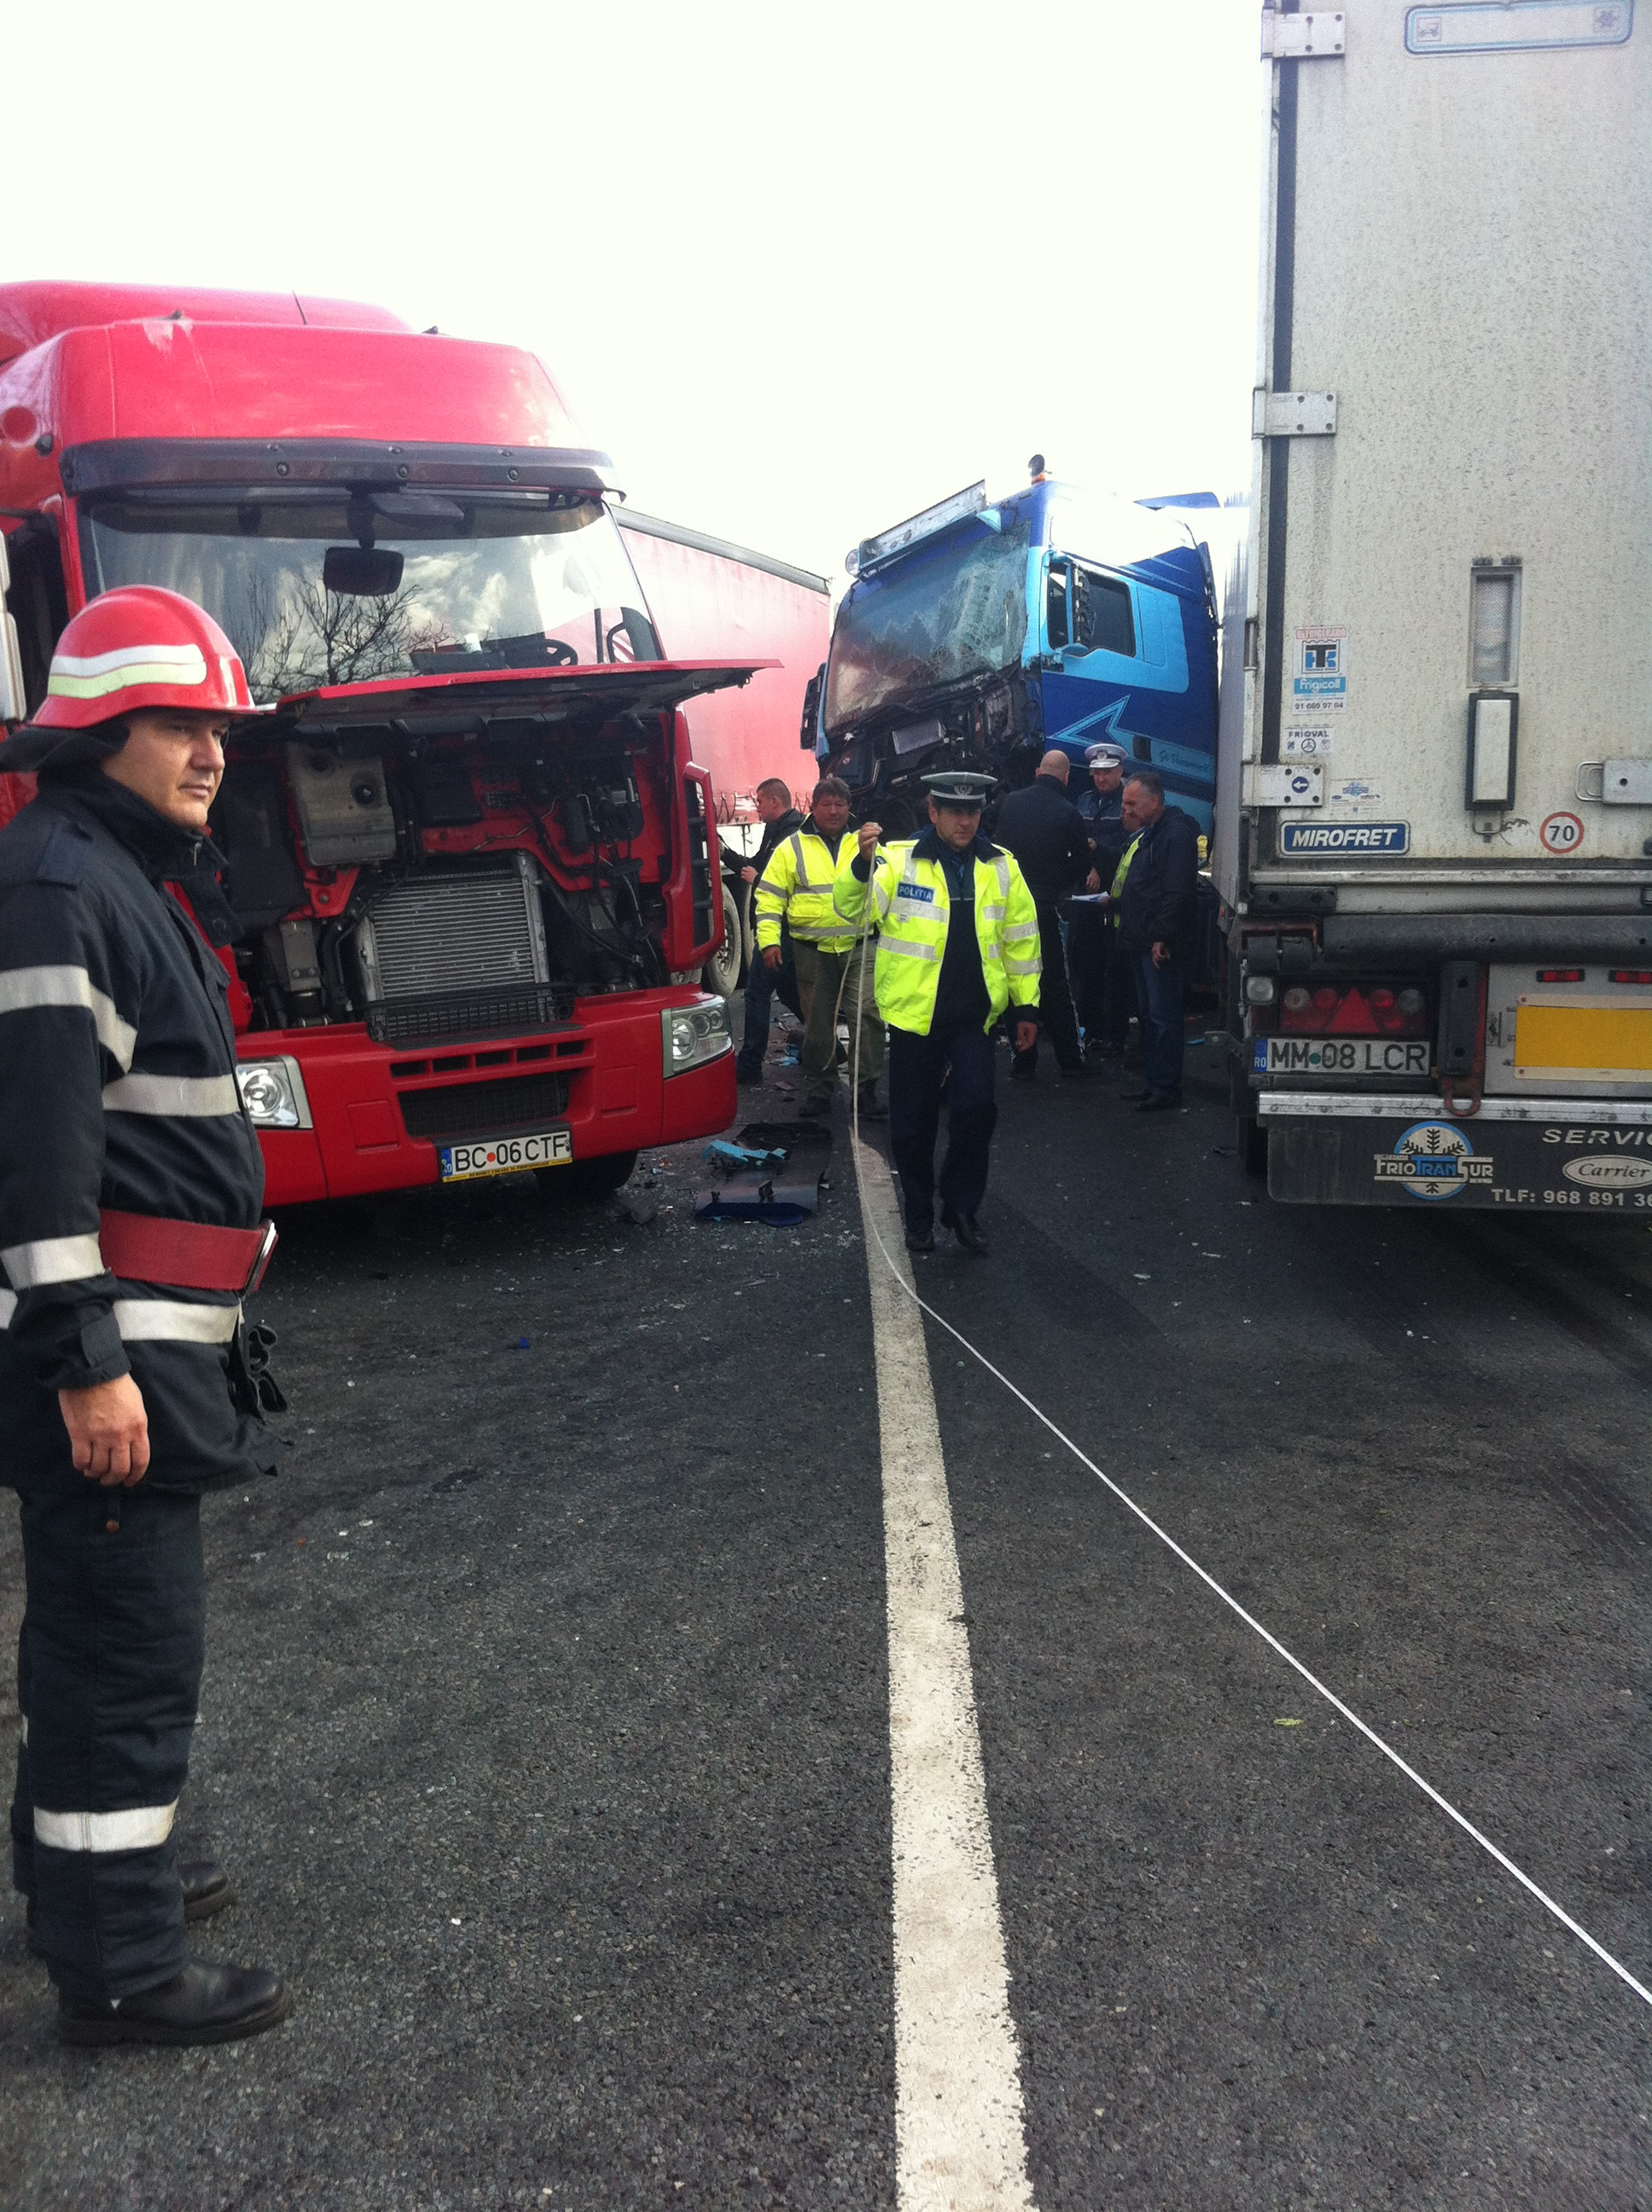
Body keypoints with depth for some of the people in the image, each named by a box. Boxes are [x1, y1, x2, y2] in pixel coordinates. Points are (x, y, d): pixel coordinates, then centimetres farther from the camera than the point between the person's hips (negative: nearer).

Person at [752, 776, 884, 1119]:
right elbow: (770, 897, 3)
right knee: (818, 1023, 7)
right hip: (813, 950, 0)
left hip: (859, 947, 1)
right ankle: (818, 1089, 20)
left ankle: (866, 1089, -3)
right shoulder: (792, 848, 5)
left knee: (868, 1013, -11)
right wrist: (768, 940, -6)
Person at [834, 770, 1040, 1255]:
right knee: (913, 1123, 7)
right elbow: (853, 910, -13)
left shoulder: (1001, 867, 5)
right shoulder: (899, 862, -3)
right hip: (915, 1012, -1)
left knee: (976, 1107, -12)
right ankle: (919, 1216, 25)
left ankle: (962, 1206, 9)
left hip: (974, 1014, 1)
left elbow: (1021, 939, 10)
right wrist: (862, 862, -31)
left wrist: (1027, 1005, 9)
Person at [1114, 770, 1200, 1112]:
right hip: (1142, 943, 11)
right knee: (1149, 1016, 15)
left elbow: (1176, 891, -22)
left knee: (1163, 1016, -6)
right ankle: (1152, 1082, 23)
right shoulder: (1144, 834, 19)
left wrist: (1162, 937, -23)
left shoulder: (1176, 834, -14)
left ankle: (1167, 1088, -1)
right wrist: (1114, 898, 16)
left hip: (1162, 946, -10)